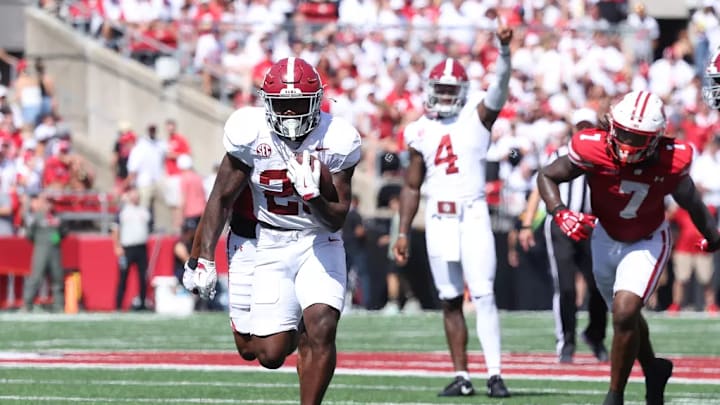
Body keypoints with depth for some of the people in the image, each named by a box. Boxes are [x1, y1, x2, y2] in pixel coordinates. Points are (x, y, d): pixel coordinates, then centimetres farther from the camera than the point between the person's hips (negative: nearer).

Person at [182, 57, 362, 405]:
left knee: (322, 329, -23)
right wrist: (202, 259, -3)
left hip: (320, 243, -1)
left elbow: (337, 219, -8)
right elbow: (222, 199, -2)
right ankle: (295, 333, 33)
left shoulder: (336, 141, -14)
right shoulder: (250, 134, -14)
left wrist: (313, 196, -29)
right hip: (272, 246, 1)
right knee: (270, 355, -5)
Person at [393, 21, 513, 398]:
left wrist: (504, 48, -32)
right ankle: (461, 375, 10)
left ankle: (495, 374, -13)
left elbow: (500, 85, -15)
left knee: (483, 295, -11)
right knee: (450, 300, 6)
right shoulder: (422, 131, 10)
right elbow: (412, 186, 15)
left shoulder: (477, 117, 2)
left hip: (473, 213, -3)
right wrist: (403, 232, 11)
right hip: (438, 217, 4)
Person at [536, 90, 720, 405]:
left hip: (647, 243, -3)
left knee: (625, 314, -21)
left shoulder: (671, 162, -28)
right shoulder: (594, 149, -30)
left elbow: (687, 198, -6)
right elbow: (547, 176, -15)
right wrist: (560, 213, -34)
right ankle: (653, 370, 50)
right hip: (606, 237, 3)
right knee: (627, 316, 21)